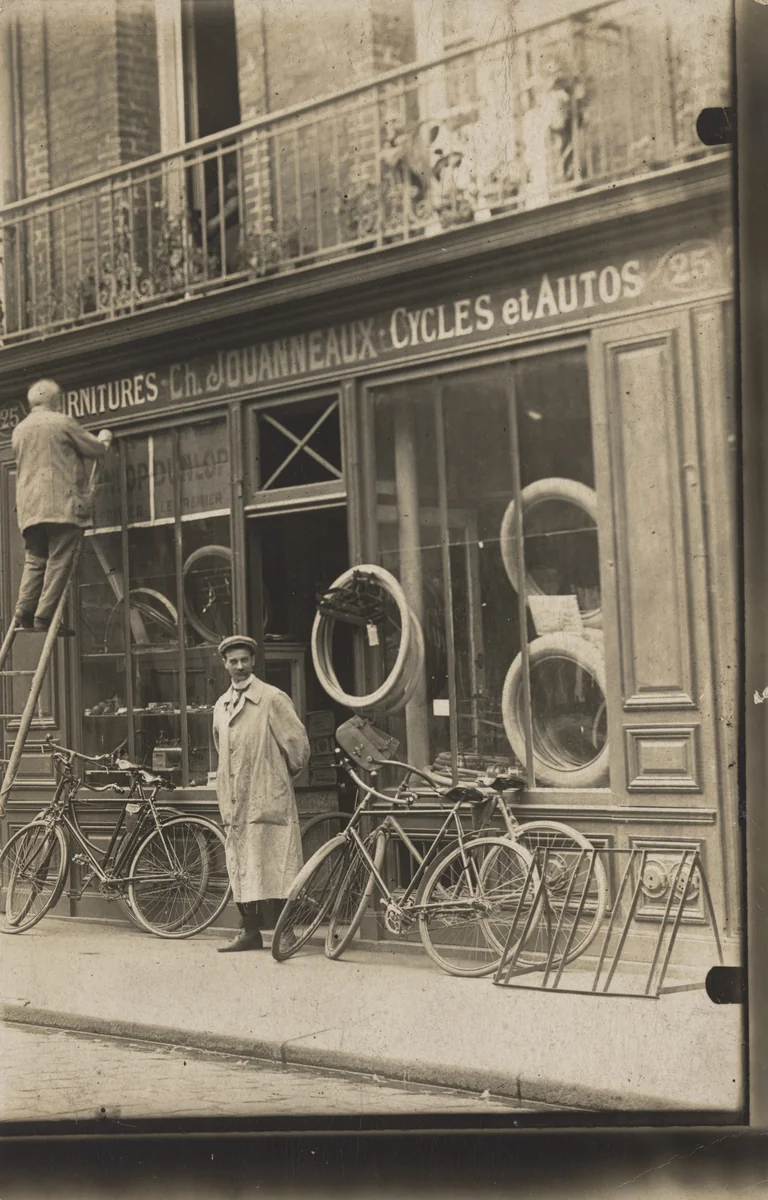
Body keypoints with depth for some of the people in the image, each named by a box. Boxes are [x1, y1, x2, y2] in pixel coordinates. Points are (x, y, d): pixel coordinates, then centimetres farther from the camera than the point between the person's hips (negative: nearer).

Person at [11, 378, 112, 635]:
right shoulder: (63, 423, -2)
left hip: (29, 507, 6)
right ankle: (45, 617, -10)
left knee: (34, 562, 9)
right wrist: (104, 438, 27)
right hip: (62, 504, -6)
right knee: (58, 561, -5)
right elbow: (96, 449, 6)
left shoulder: (19, 430, 16)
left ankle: (24, 614, -3)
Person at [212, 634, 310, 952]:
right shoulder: (221, 706, 15)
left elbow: (298, 743, -3)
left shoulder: (272, 699, -6)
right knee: (241, 869, 7)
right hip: (234, 803, 6)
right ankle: (250, 931, 14)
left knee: (273, 866, -6)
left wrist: (288, 773, 9)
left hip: (268, 799, -6)